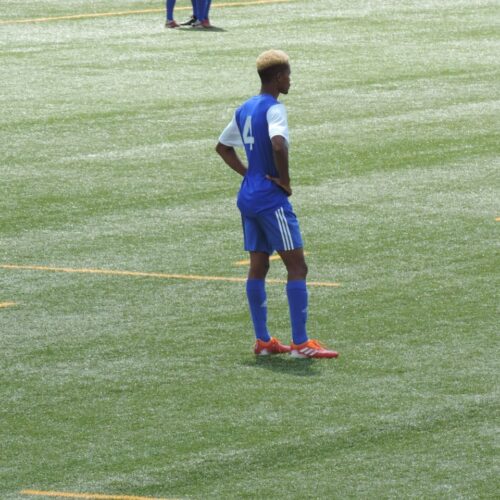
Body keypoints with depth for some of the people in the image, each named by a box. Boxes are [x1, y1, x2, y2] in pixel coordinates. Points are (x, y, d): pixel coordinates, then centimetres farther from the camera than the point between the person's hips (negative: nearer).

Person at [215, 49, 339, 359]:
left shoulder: (245, 109, 12)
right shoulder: (274, 109, -15)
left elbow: (223, 147, 24)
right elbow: (278, 145, -32)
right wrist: (285, 181, -18)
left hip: (248, 196, 9)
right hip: (272, 199, -9)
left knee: (258, 266, 12)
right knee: (297, 267, -5)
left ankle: (262, 340, 14)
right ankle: (300, 343, -7)